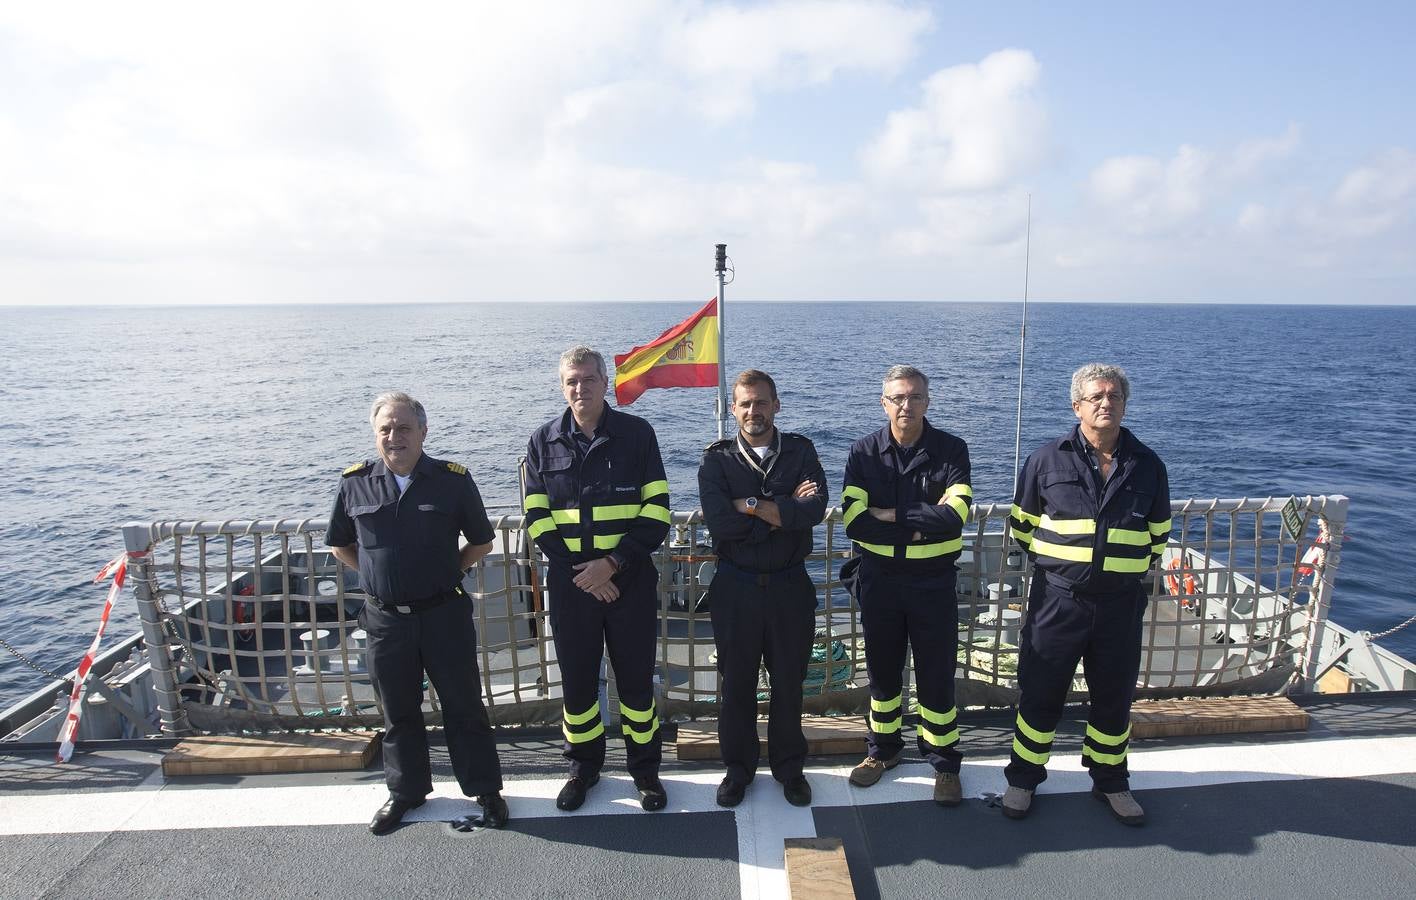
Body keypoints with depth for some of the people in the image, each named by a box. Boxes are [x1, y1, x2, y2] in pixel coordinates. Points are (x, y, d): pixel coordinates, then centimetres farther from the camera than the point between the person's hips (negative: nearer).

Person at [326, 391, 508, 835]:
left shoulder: (453, 479, -6)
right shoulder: (355, 483, -1)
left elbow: (481, 541, 5)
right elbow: (339, 544, 14)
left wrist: (448, 573, 0)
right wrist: (376, 575, 6)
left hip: (444, 614, -2)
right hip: (385, 619, 2)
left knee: (464, 706, 8)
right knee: (398, 712, 17)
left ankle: (485, 789, 24)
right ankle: (405, 791, 35)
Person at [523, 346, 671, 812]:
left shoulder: (637, 433, -2)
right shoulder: (544, 441, 3)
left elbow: (656, 511, -6)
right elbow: (537, 517, 1)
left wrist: (613, 563, -14)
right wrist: (578, 571, -9)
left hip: (630, 579, -1)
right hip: (569, 581, 2)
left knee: (636, 678, 8)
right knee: (576, 678, 12)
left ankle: (645, 769, 27)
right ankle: (583, 767, 33)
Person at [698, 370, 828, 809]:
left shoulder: (800, 451, 0)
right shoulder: (717, 460, -3)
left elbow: (815, 508, -18)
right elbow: (719, 522, -19)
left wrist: (750, 505, -19)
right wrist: (785, 512, -16)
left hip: (789, 584, 1)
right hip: (735, 587, 0)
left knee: (789, 681, 13)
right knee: (737, 682, 12)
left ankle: (789, 767, 33)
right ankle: (738, 768, 32)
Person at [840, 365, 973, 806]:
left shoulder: (951, 450, -6)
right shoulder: (864, 452, -3)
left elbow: (954, 515, -21)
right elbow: (853, 521, -13)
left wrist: (891, 514, -17)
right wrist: (917, 529, -17)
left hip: (933, 581, -1)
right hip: (879, 579, 2)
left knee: (937, 674, 7)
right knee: (882, 670, 16)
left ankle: (944, 763, 26)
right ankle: (882, 749, 36)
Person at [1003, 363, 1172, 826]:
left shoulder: (1147, 465, 3)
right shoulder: (1047, 459, -4)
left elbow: (1158, 534, 15)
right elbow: (1022, 525, 6)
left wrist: (1138, 571, 14)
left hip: (1121, 605, 2)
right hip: (1056, 601, -2)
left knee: (1114, 698, 16)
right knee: (1039, 694, 7)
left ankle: (1111, 781, 37)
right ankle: (1023, 778, 25)